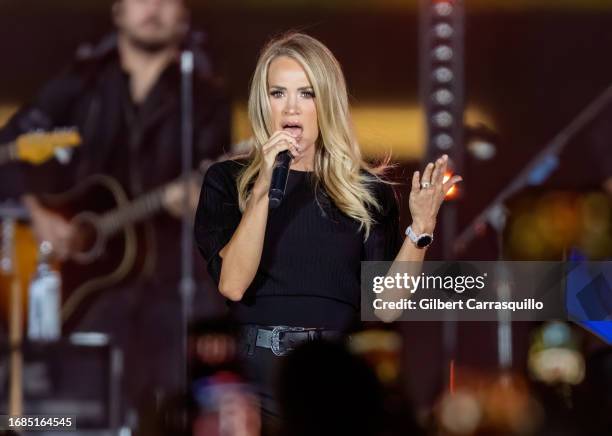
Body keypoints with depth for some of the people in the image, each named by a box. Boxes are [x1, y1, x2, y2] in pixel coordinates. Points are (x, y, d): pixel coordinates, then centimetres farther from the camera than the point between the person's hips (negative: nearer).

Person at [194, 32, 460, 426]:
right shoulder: (227, 181, 8)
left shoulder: (368, 190, 11)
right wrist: (264, 187, -12)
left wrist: (421, 227, -5)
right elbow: (232, 285, -7)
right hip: (258, 365, -1)